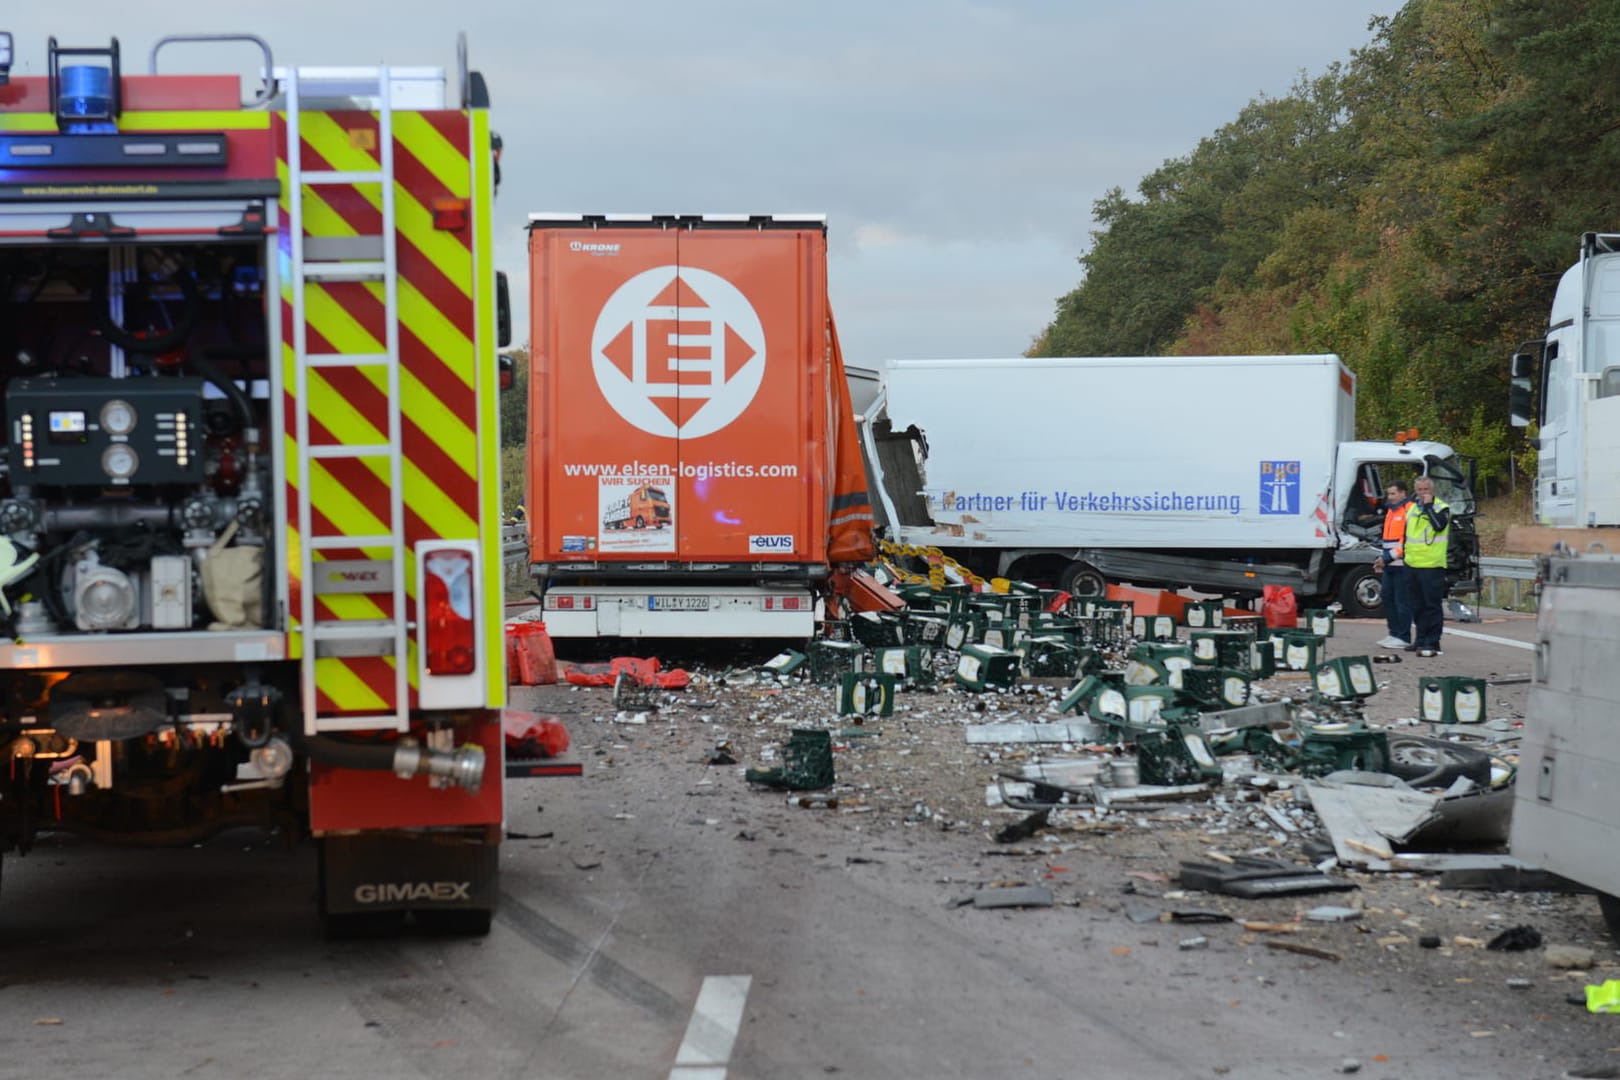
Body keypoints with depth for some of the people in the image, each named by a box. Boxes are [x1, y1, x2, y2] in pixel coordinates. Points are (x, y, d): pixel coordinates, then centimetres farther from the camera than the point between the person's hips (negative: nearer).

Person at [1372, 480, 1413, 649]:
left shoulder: (1410, 510, -10)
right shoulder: (1391, 510, 20)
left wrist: (1388, 556, -16)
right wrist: (1381, 558, 17)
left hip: (1402, 565, -9)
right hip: (1390, 565, 9)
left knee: (1402, 601, -6)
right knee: (1388, 599, 11)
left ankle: (1403, 637, -1)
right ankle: (1394, 633, 18)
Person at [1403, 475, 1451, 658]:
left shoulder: (1442, 508, -4)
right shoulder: (1412, 508, 16)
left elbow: (1439, 525, -24)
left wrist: (1428, 506, -17)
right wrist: (1405, 553, 22)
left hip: (1432, 565, -7)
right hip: (1412, 565, 7)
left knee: (1432, 606, -6)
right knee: (1417, 607, 10)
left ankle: (1432, 643, -6)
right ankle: (1421, 641, 17)